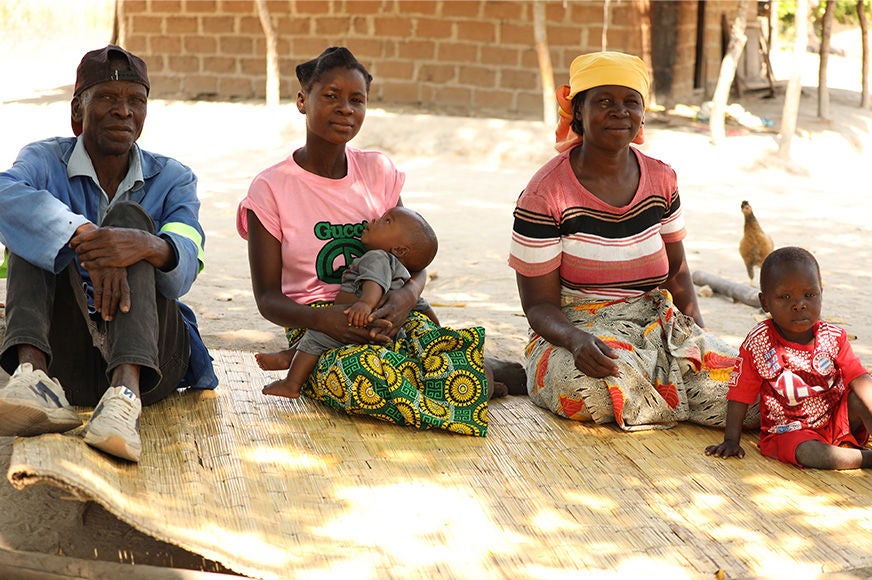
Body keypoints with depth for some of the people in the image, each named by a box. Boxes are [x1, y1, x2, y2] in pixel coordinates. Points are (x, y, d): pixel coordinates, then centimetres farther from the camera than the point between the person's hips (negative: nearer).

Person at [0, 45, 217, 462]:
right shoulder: (45, 160, 6)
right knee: (41, 222, -16)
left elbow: (185, 268, -14)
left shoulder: (172, 180, 8)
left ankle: (126, 392, -46)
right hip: (64, 357, 0)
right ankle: (34, 373, -42)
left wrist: (148, 246, -39)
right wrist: (85, 238, -39)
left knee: (129, 215, -20)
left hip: (151, 354, 0)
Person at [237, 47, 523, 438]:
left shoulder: (378, 172, 9)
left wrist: (408, 295, -15)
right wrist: (322, 319, -24)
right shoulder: (271, 189, -2)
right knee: (370, 373, -39)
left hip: (386, 312, 2)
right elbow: (267, 298, -3)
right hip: (316, 326, -2)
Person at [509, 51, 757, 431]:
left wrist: (701, 338, -2)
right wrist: (577, 340, -31)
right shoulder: (545, 194, -10)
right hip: (577, 326, -3)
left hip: (657, 323, 4)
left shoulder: (661, 179, 6)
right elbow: (539, 304, -9)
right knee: (595, 388, -38)